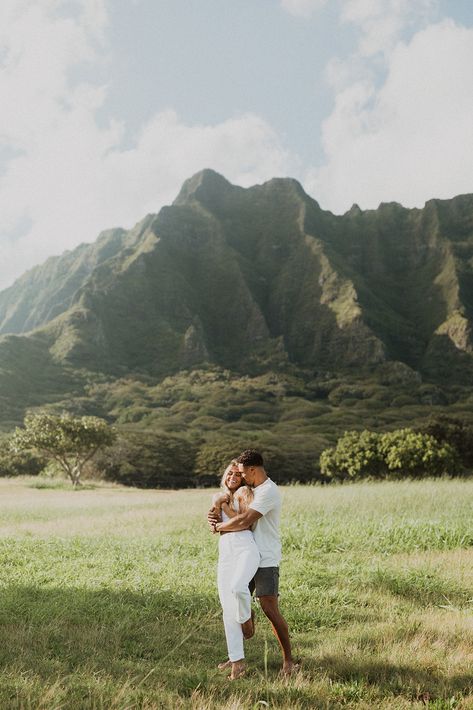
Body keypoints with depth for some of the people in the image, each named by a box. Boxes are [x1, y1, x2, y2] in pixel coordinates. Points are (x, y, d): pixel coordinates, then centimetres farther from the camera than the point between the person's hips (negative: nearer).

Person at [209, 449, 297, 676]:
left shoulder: (268, 492, -18)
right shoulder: (251, 489, 13)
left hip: (265, 560, -9)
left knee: (270, 609, -10)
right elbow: (239, 516, 20)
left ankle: (288, 661, 0)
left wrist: (219, 526, -9)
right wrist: (217, 518, -1)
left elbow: (244, 521, -25)